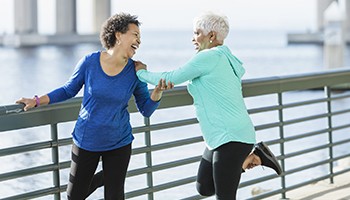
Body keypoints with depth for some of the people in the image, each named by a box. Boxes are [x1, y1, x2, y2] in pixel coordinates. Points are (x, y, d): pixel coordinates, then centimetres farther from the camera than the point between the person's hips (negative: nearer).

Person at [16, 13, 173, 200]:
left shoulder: (135, 72, -10)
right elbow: (68, 90, 1)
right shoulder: (89, 62, -13)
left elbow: (146, 110, -3)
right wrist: (37, 100, -6)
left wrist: (159, 90, -20)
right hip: (86, 140, 0)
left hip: (119, 143, 1)